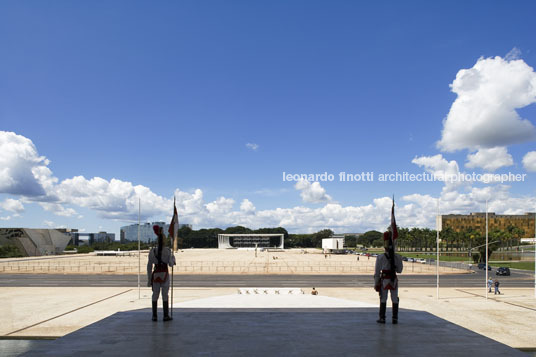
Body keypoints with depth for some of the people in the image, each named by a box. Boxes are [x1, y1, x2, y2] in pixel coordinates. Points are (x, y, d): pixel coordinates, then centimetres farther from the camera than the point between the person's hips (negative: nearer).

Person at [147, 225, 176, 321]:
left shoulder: (152, 251, -1)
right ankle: (166, 315, 8)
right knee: (165, 295, 4)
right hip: (165, 275, -2)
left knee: (155, 295, 10)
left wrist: (149, 279, 7)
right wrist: (173, 257, 14)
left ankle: (154, 316, 12)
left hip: (156, 275, 3)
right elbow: (171, 264, -8)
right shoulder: (167, 250, -10)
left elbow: (149, 266, 1)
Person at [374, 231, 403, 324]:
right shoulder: (398, 257, -6)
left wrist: (376, 284, 0)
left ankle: (382, 318, 10)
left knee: (383, 300, 8)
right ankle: (395, 318, 13)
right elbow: (399, 270, 4)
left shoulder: (380, 258, -11)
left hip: (384, 281, -1)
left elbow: (377, 273, -8)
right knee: (395, 300, 11)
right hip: (394, 281, 1)